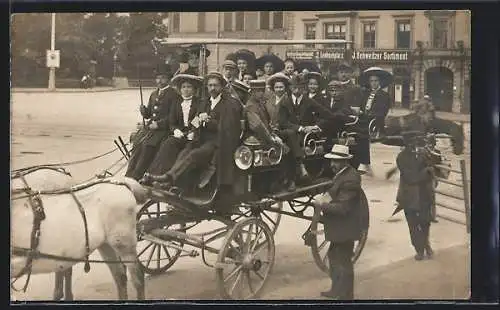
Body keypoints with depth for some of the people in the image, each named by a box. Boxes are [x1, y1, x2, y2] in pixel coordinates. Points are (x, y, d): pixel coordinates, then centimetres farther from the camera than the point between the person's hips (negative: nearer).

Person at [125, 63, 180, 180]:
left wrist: (159, 124, -16)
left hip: (163, 128, -6)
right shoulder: (154, 94, 22)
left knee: (147, 145, -23)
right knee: (137, 144, -12)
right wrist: (144, 110, 1)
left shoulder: (173, 95, -1)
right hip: (150, 126, 6)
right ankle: (128, 176, -13)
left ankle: (136, 177, -22)